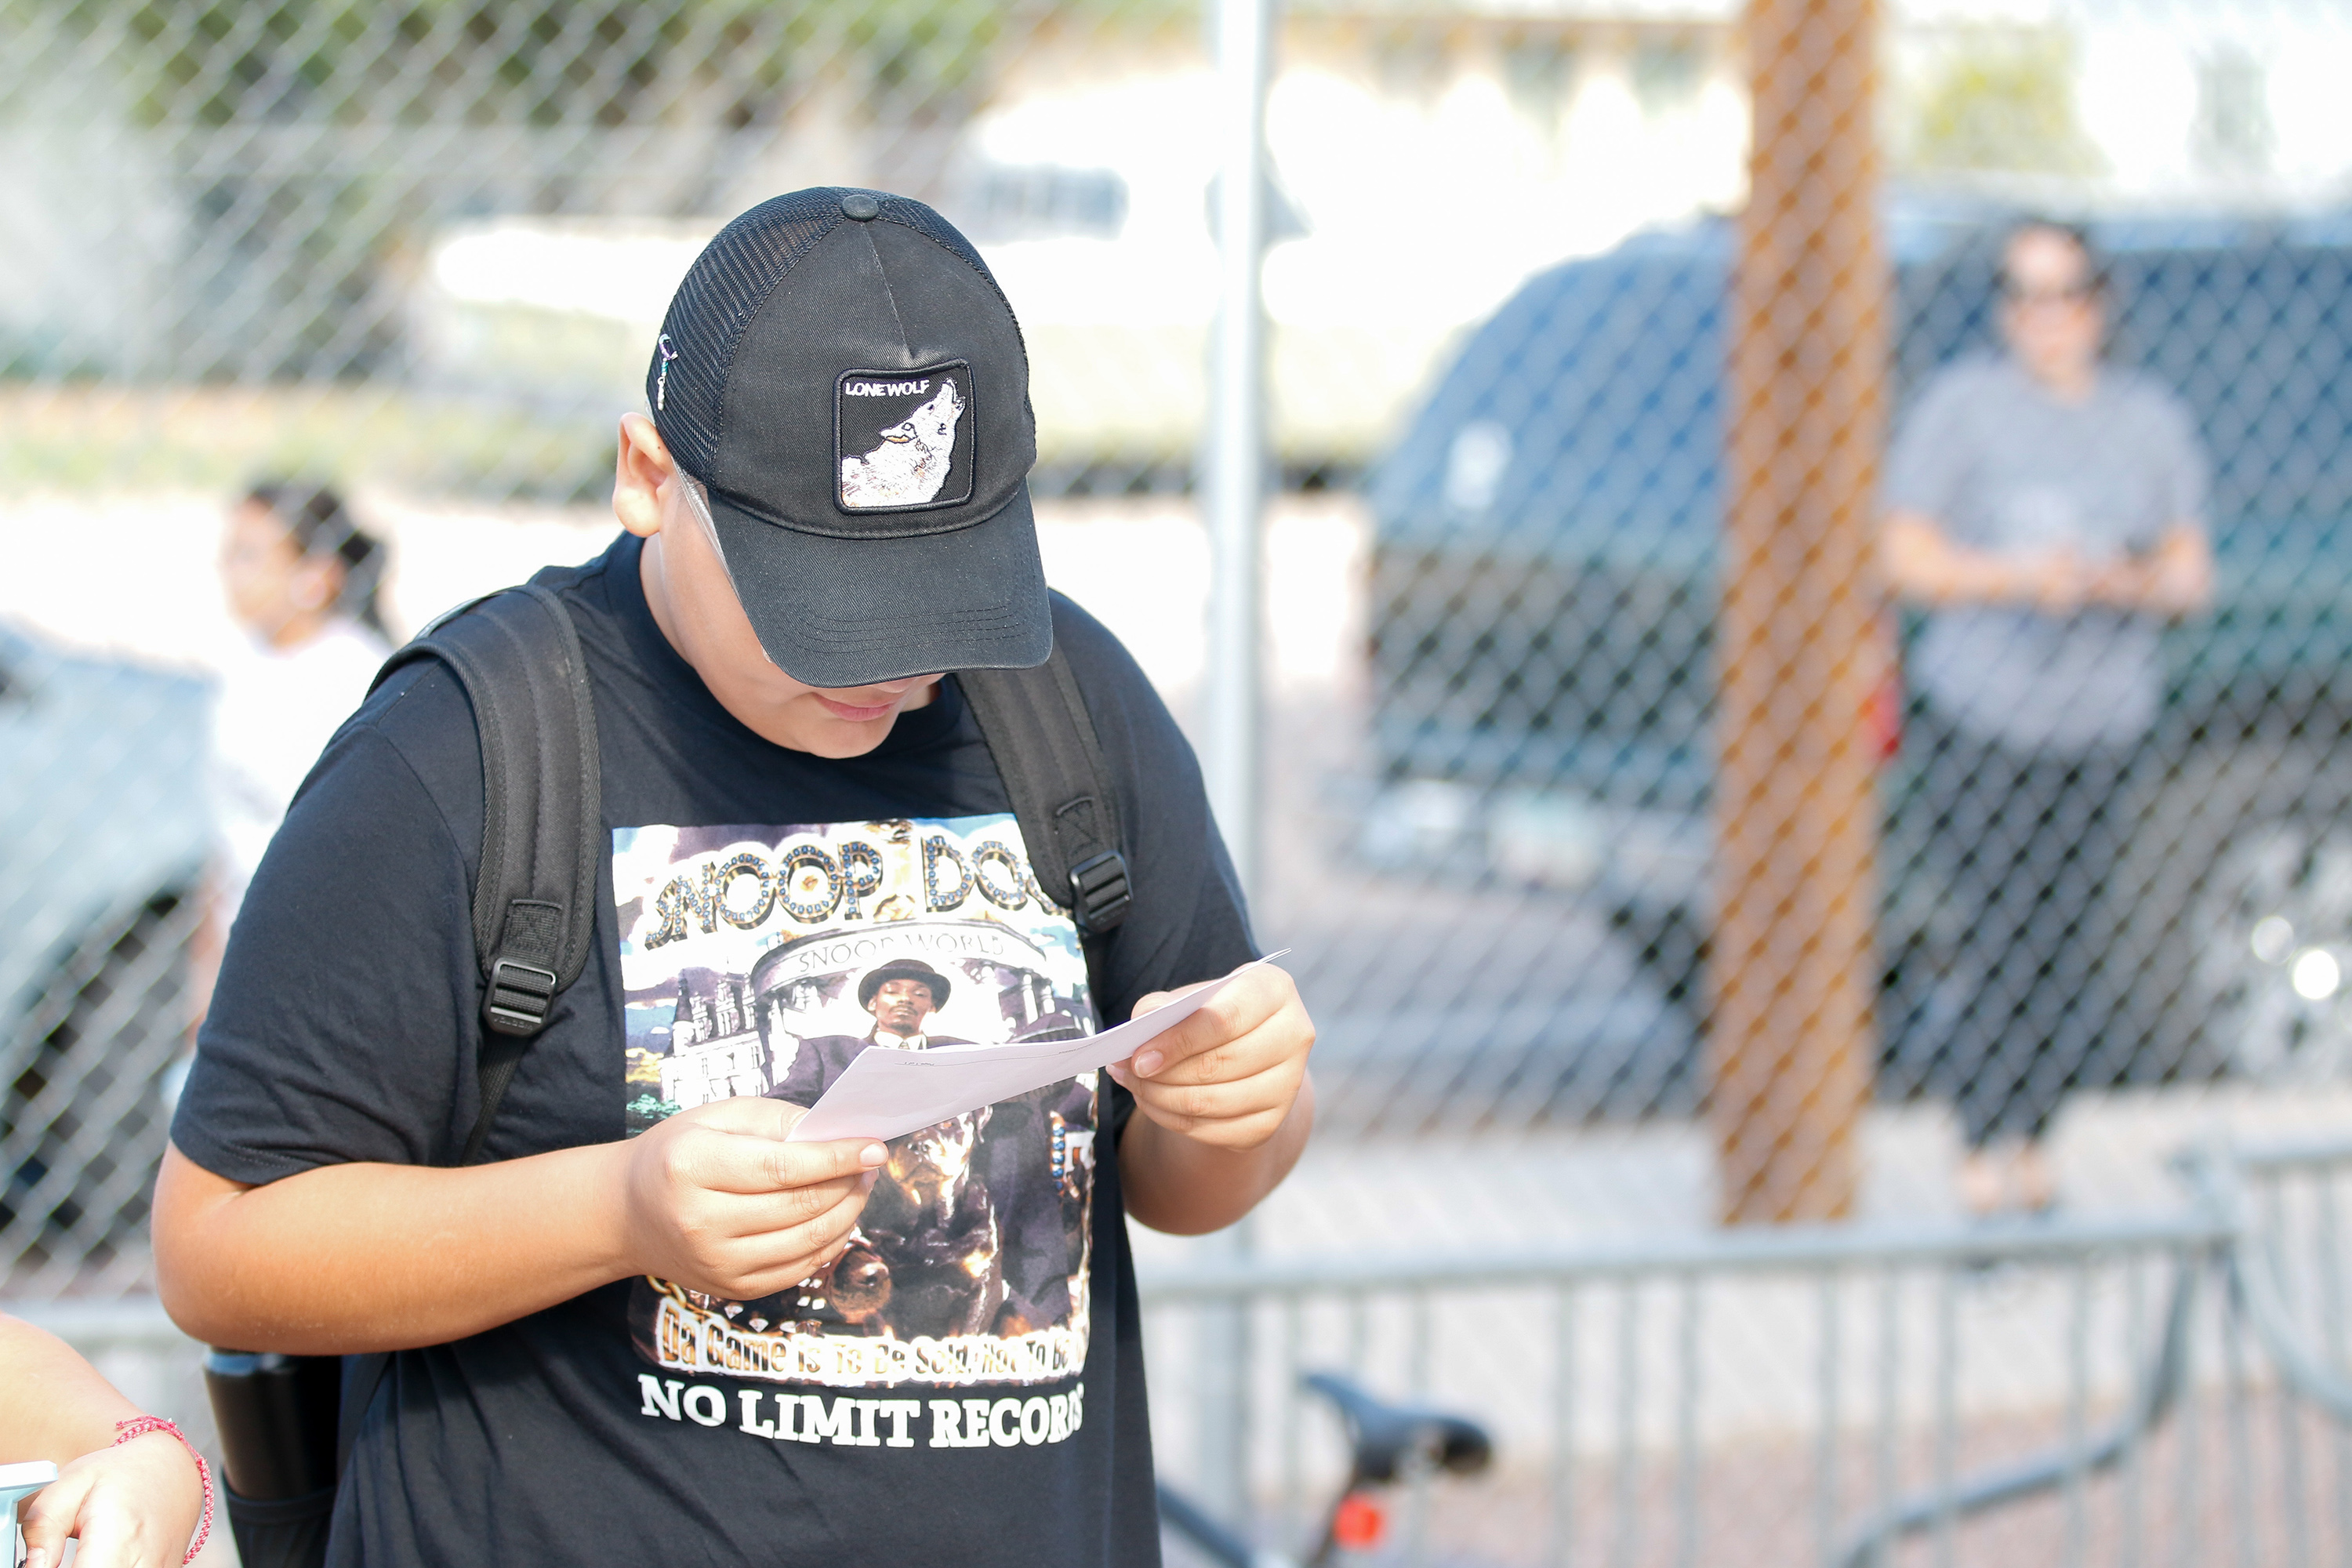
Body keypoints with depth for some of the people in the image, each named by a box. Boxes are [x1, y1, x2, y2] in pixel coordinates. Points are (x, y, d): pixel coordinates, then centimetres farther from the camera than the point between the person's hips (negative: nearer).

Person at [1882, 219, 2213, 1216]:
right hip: (1981, 717, -3)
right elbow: (1907, 559, -4)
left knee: (2075, 947, -1)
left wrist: (2126, 582, -13)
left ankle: (2026, 1141, 14)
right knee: (1998, 939, -10)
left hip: (2105, 723, 3)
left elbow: (2193, 573, 9)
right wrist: (2020, 577, -18)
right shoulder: (1961, 407, 0)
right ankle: (1984, 1154, -2)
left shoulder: (2152, 421, 11)